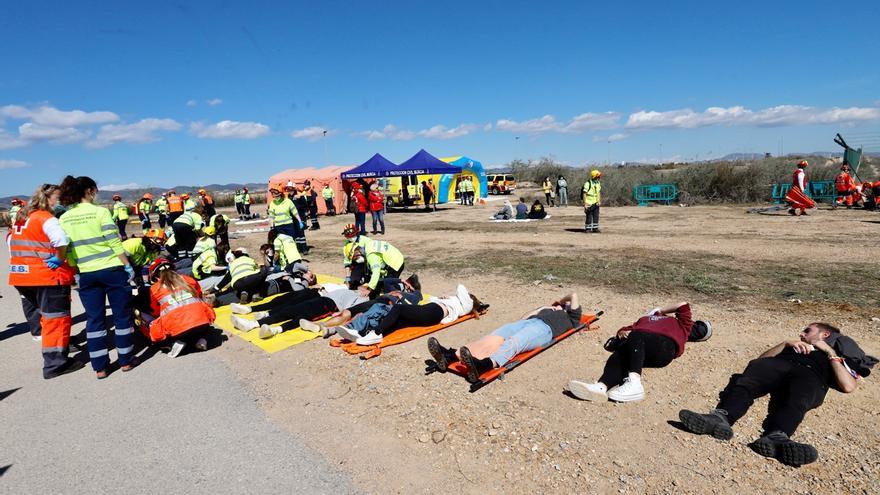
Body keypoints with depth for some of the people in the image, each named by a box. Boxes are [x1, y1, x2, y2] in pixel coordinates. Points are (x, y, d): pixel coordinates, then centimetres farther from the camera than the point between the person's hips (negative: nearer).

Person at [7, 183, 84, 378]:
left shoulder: (19, 217, 13)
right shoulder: (46, 218, -15)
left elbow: (11, 241, 24)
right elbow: (62, 240, -34)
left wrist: (22, 261, 24)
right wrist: (60, 259, -18)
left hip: (21, 275, 9)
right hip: (48, 275, -9)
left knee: (36, 316, 22)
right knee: (56, 318, -2)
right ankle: (56, 363, 0)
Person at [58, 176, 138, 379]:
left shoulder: (64, 219, 5)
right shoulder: (100, 212, -9)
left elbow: (67, 250, 6)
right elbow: (115, 243, -12)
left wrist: (75, 272, 14)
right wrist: (128, 265, -5)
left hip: (86, 274, 4)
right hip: (112, 270, -4)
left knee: (94, 319, 11)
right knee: (122, 315, 8)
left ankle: (100, 367, 15)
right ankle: (126, 360, 17)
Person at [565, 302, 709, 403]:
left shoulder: (679, 323, 37)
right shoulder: (645, 319, 41)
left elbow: (683, 305, 24)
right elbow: (627, 329, 27)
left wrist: (661, 310, 33)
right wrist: (622, 333, 4)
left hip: (664, 346, -3)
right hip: (639, 349, 3)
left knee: (635, 336, -33)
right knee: (619, 354, -29)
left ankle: (634, 383, -51)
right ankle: (602, 386, -56)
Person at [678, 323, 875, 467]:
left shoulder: (842, 352, 37)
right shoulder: (796, 347, 46)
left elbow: (848, 386, 13)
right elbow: (761, 359, 29)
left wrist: (830, 352, 17)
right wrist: (786, 343, 19)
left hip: (811, 375, -2)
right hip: (778, 364, 2)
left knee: (796, 399, -40)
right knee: (745, 380, -35)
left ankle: (776, 437, -66)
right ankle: (721, 418, -59)